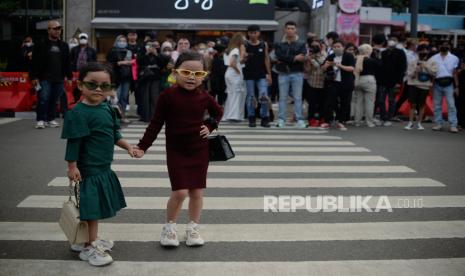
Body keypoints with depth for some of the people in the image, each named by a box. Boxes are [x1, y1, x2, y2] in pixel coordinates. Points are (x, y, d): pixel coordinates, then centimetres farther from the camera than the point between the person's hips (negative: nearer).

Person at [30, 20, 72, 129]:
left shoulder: (64, 46, 14)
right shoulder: (41, 45, -1)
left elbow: (67, 63, 17)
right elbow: (35, 62, -4)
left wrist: (69, 77, 12)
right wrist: (34, 77, -9)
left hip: (59, 79, 4)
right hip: (45, 78, -4)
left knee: (54, 100, 7)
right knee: (43, 99, -8)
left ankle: (51, 119, 17)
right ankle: (41, 120, 1)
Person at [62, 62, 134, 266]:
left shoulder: (107, 108, 6)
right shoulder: (78, 113, -18)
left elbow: (113, 134, 18)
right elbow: (74, 142, -18)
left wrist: (127, 146, 13)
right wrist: (72, 166, -19)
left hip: (104, 168, 8)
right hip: (88, 169, -8)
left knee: (97, 206, 18)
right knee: (91, 207, -1)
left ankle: (90, 240, 33)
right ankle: (88, 247, 12)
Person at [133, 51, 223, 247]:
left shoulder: (204, 97, -3)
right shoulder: (168, 96, -11)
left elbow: (218, 112, 18)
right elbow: (156, 124, -5)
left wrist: (210, 127, 1)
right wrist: (142, 147, -10)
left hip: (199, 150, 3)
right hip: (176, 151, -3)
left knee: (197, 191, 7)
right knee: (180, 191, -9)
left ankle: (193, 229, 24)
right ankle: (169, 228, 13)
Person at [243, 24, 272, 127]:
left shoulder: (264, 45, 6)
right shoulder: (245, 45, 2)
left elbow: (266, 59, 8)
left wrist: (269, 74, 4)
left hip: (262, 75, 1)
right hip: (249, 75, 0)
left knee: (264, 97, -8)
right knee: (250, 97, 4)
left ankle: (265, 119, 2)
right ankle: (251, 119, 13)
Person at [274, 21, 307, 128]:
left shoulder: (301, 45, 8)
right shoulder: (279, 45, 11)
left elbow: (302, 58, -9)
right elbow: (279, 56, -8)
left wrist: (285, 60, -11)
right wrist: (294, 58, -13)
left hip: (297, 73, -1)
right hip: (283, 74, 1)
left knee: (297, 97, -1)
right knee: (283, 97, 3)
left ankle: (299, 120, 1)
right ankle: (281, 120, 6)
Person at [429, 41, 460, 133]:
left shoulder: (454, 58, 8)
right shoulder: (434, 58, 10)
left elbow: (454, 73, 9)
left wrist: (456, 86, 4)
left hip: (448, 83, -2)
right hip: (437, 83, 2)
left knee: (451, 104, -7)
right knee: (437, 105, 6)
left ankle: (453, 125, -8)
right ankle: (438, 124, 13)